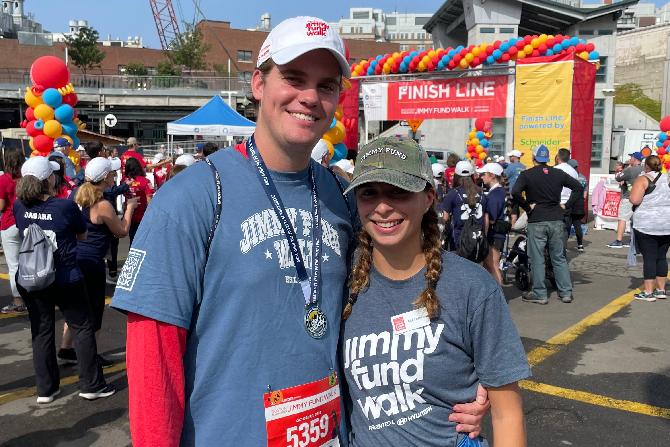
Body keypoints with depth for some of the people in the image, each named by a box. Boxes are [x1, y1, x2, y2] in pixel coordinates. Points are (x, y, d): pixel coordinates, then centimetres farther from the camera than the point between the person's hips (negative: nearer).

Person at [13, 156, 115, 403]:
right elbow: (83, 235, -1)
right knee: (82, 328, 9)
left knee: (41, 331, 13)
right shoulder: (65, 206, -18)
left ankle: (45, 389, 21)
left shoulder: (19, 206, -5)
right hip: (65, 279, -4)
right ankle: (91, 385, 15)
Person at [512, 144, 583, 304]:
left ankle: (539, 294, 7)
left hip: (536, 221, -4)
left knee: (537, 259, 3)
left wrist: (527, 207, -9)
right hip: (556, 220, 4)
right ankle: (566, 292, 15)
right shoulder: (558, 173, 6)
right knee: (559, 258, 13)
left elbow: (515, 192, -22)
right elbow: (578, 186, 8)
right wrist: (567, 205, 7)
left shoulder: (527, 175, -6)